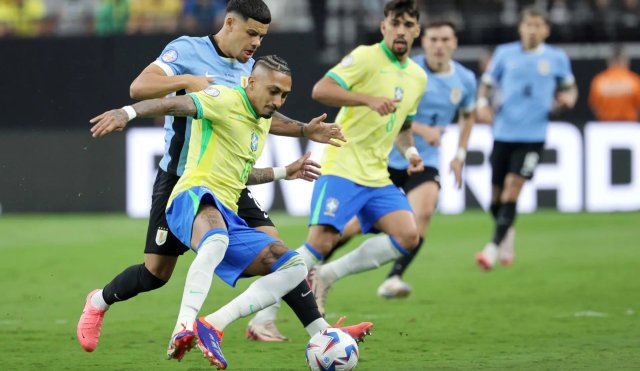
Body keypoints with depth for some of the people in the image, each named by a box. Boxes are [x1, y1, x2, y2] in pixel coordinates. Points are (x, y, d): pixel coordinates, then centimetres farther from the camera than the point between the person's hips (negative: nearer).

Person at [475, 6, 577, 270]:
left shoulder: (557, 58, 5)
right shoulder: (505, 53, 6)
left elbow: (569, 87, 19)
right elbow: (486, 83, 12)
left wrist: (568, 98, -4)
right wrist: (482, 103, -7)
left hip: (533, 135, -2)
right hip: (503, 132, 2)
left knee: (512, 189, -15)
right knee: (496, 196, 6)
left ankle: (494, 247, -14)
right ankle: (508, 235, 34)